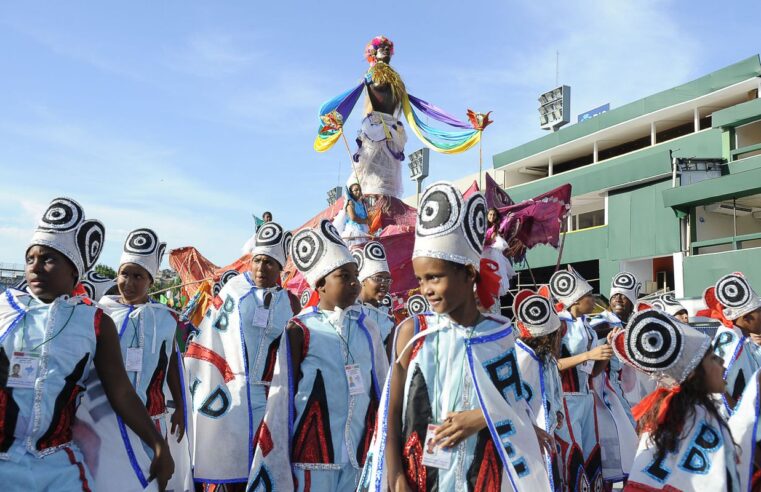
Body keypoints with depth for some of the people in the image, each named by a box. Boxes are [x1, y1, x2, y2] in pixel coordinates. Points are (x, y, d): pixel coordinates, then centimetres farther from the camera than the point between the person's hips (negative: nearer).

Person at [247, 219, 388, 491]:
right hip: (312, 455, -4)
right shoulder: (300, 331, -5)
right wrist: (275, 469, -4)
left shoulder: (368, 329, 7)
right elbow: (280, 399, -3)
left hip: (357, 455, 4)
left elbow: (384, 388, 12)